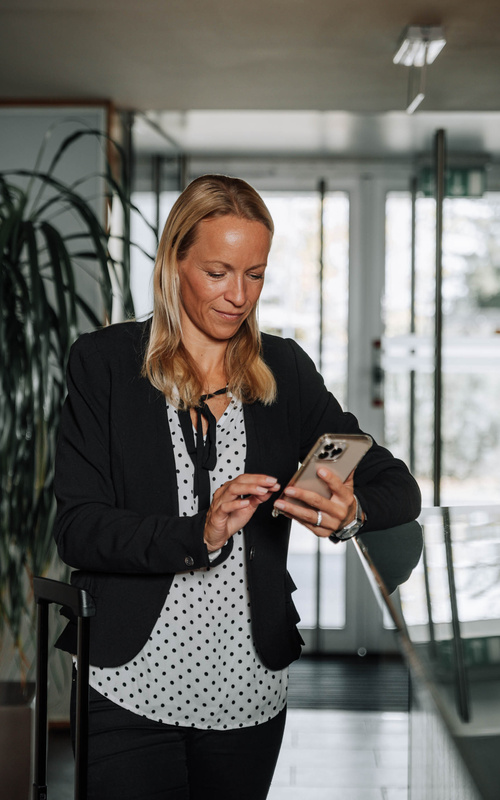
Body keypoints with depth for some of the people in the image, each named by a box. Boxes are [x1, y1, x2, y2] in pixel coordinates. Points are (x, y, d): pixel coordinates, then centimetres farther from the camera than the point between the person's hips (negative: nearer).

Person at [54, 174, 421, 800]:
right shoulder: (104, 361, -3)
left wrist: (353, 511, -20)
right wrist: (198, 534, -25)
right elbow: (76, 529, -10)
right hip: (128, 688, -3)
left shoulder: (285, 369, 6)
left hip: (249, 691, 3)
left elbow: (399, 488, 3)